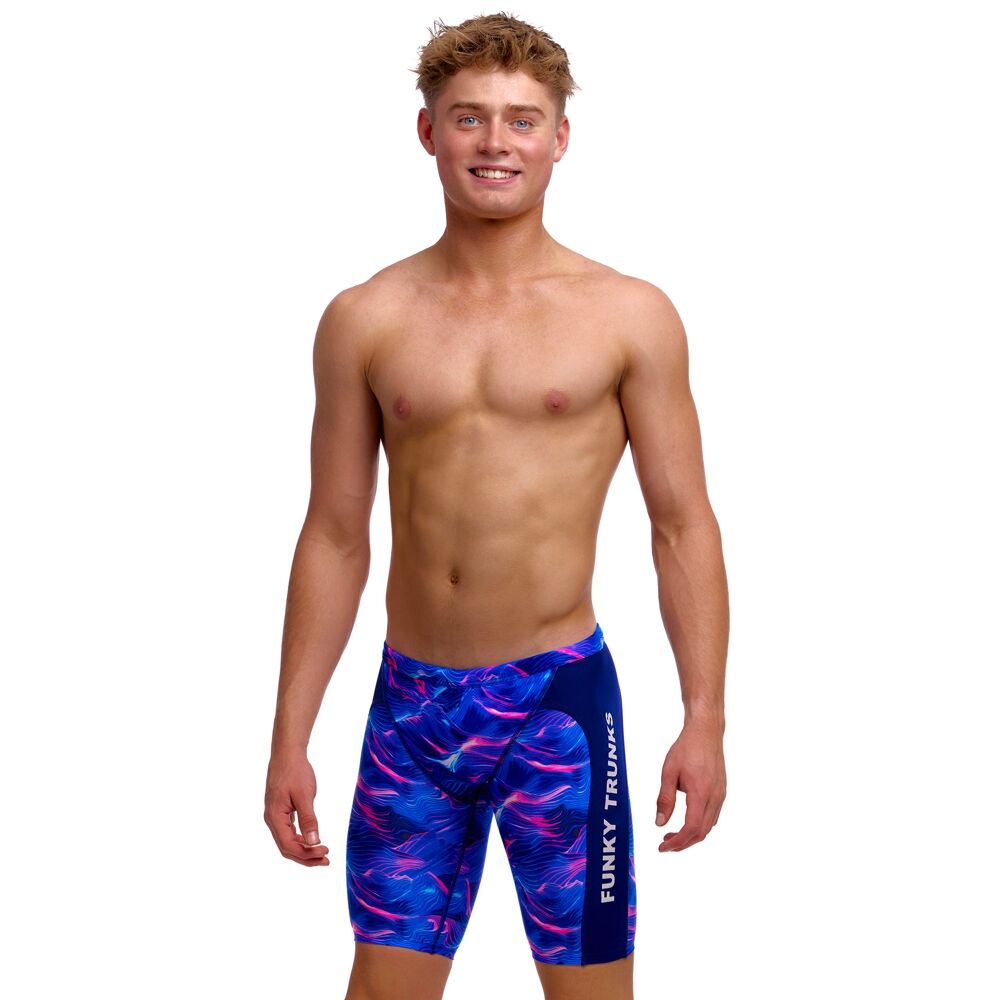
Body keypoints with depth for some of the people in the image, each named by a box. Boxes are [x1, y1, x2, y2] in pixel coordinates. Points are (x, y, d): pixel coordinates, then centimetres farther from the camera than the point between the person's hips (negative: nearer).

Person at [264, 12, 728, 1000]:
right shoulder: (364, 321, 4)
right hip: (412, 700, 2)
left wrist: (705, 718, -5)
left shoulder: (630, 316, -1)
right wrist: (290, 737, 5)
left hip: (561, 697, -2)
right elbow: (333, 538, 7)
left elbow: (684, 526, 1)